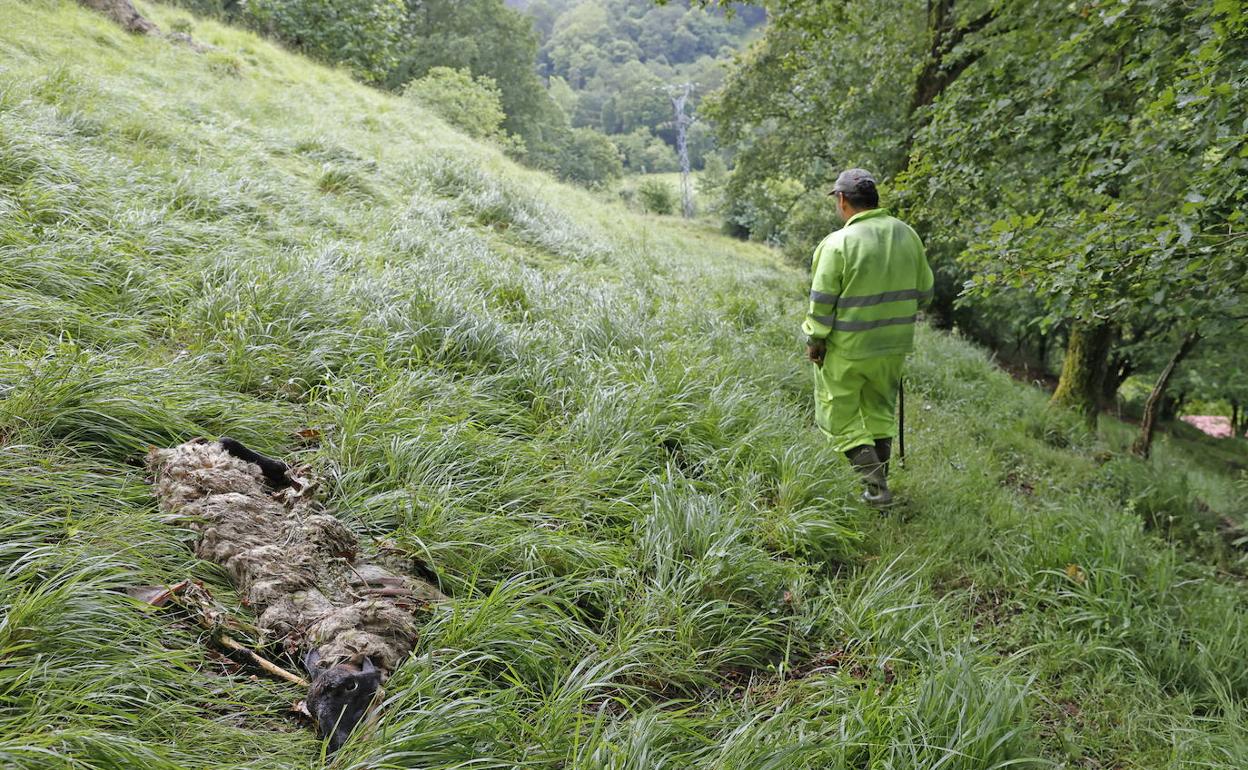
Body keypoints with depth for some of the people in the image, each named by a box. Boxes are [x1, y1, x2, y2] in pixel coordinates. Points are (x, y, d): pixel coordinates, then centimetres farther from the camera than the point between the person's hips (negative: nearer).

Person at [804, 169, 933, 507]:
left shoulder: (838, 243, -17)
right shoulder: (908, 235, 1)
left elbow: (822, 302, -14)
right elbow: (923, 293, 8)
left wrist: (814, 341, -2)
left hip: (846, 349, -5)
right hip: (893, 346, 6)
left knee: (838, 416, 9)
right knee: (880, 412, 20)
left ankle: (875, 483, -1)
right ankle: (878, 484, 26)